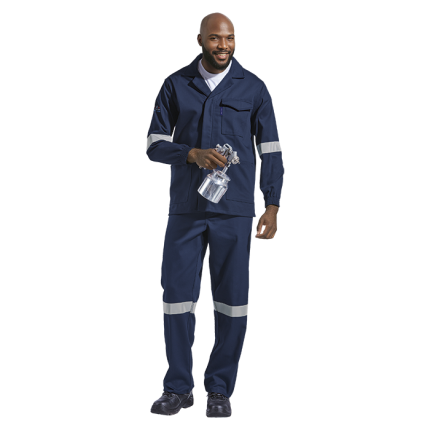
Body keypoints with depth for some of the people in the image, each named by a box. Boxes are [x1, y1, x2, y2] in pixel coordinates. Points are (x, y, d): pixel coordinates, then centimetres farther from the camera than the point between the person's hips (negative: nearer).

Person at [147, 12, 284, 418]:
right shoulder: (175, 85, 4)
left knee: (232, 300, 1)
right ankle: (178, 388, 14)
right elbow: (154, 145, 1)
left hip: (235, 211, -1)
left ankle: (220, 389, 15)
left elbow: (270, 151, 3)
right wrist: (194, 154, -18)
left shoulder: (254, 88, 2)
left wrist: (272, 207, -4)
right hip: (185, 208, 1)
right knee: (177, 295, 1)